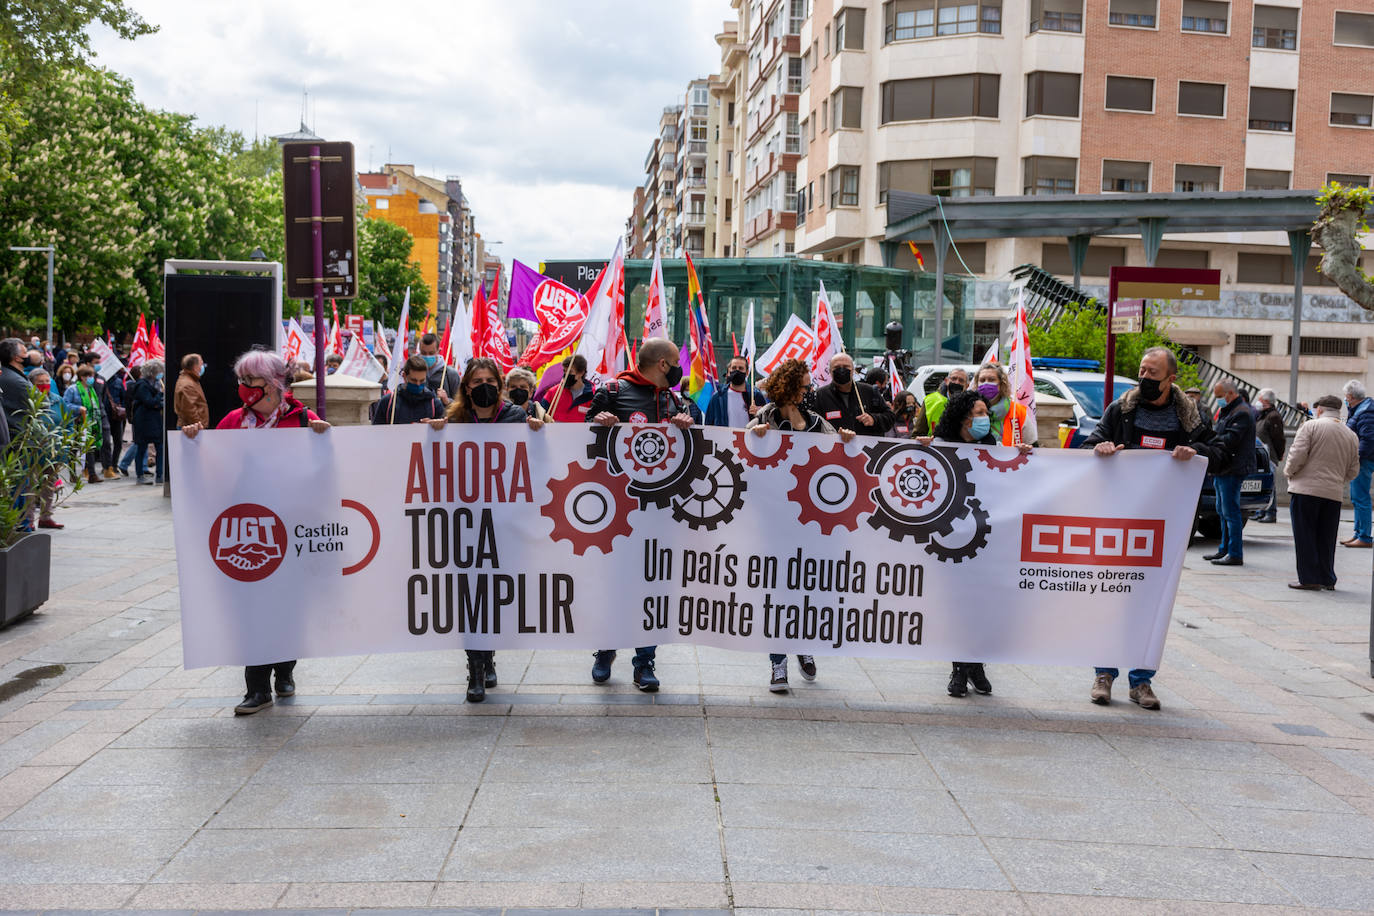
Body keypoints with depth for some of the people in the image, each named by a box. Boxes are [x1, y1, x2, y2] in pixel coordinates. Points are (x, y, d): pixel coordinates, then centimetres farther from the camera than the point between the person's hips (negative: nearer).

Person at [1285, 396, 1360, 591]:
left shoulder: (1310, 426, -4)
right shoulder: (1351, 435, 12)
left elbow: (1297, 455, -13)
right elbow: (1353, 471, 14)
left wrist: (1289, 472, 5)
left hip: (1306, 489, -5)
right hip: (1334, 494, 5)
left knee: (1305, 537, 1)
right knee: (1327, 539, 12)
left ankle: (1309, 579, 0)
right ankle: (1327, 579, 16)